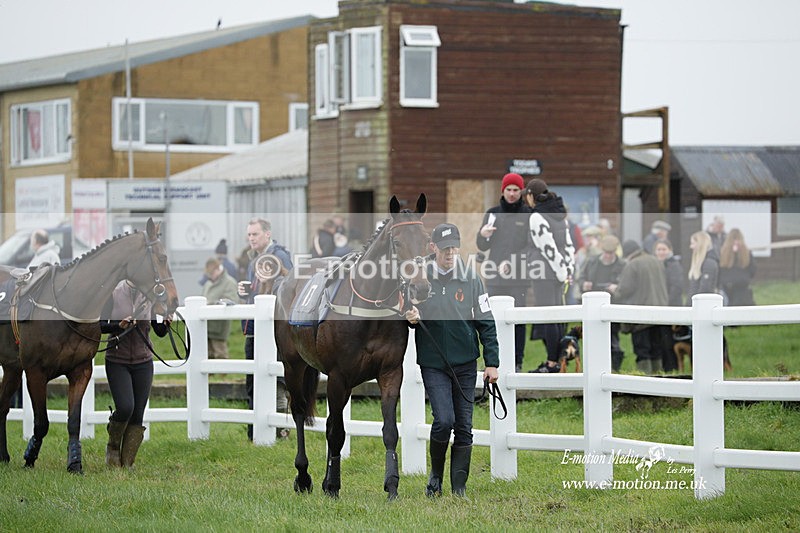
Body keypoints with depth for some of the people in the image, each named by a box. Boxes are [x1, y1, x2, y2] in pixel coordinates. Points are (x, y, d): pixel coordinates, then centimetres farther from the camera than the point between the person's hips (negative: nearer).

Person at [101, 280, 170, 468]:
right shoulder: (112, 293, -6)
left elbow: (159, 332, 5)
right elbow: (99, 326, -4)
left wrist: (166, 323, -16)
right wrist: (118, 326, -21)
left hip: (143, 362, 3)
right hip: (117, 361, -3)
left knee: (137, 415, 0)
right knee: (125, 407, -17)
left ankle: (127, 464, 9)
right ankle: (113, 447, 11)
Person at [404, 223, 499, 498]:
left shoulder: (471, 278, 1)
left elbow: (486, 322, 5)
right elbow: (407, 313, 11)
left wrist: (492, 362, 1)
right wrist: (410, 318, -14)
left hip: (465, 363, 2)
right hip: (433, 364, -2)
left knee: (464, 427, 3)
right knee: (444, 420, -15)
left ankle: (459, 487, 12)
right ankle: (436, 474, 8)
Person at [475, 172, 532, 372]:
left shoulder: (529, 215, 3)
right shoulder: (492, 214, 10)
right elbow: (482, 246, 12)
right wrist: (482, 234, -11)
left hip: (520, 277, -2)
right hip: (496, 278, 2)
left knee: (518, 320, -3)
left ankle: (517, 362, 2)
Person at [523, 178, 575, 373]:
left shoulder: (537, 217, -14)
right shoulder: (560, 215, 13)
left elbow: (549, 248, -17)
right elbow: (568, 246, 12)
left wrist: (562, 273, -12)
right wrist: (568, 272, 10)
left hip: (545, 274, -9)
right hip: (558, 273, 9)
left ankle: (552, 363, -6)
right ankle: (554, 361, 15)